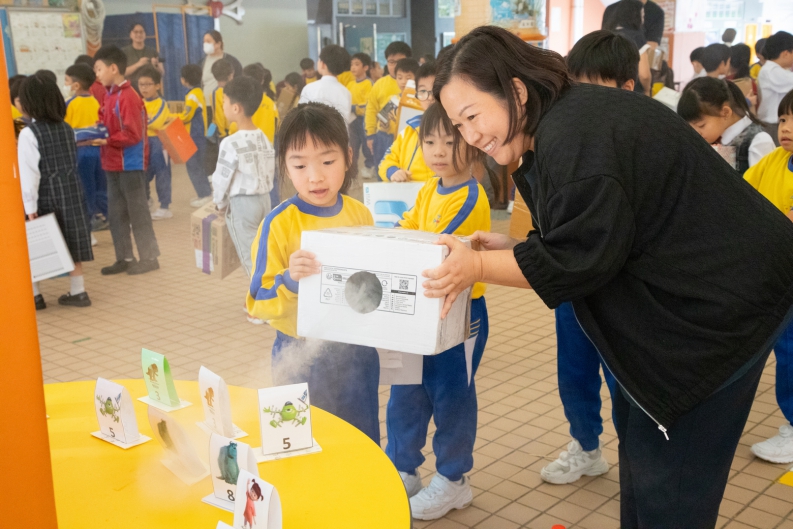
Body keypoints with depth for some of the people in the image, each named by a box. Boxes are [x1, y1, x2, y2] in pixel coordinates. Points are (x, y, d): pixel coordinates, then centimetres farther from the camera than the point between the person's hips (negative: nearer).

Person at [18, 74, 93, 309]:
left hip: (45, 198, -5)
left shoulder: (29, 134, -13)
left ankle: (34, 295, 10)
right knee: (71, 244, 11)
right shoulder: (66, 128, 5)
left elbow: (28, 173, -16)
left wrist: (30, 207, -15)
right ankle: (78, 291, 14)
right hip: (71, 194, 5)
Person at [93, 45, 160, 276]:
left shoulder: (128, 97, -17)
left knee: (137, 213, -1)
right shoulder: (110, 95, 12)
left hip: (130, 164, -9)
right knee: (115, 213, 12)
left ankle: (149, 257, 9)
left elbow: (133, 134, -21)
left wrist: (107, 140, -23)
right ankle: (124, 258, 21)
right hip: (113, 164, 9)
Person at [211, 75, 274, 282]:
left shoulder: (231, 143, -17)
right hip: (264, 198, 7)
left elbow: (221, 179, -11)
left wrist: (220, 203, 4)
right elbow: (270, 172, 9)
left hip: (241, 203, -7)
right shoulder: (264, 138, 4)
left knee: (250, 257, 2)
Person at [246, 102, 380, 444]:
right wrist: (290, 281, -32)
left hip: (356, 350, 4)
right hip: (302, 360, -4)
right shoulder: (278, 224, -14)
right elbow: (259, 303, -16)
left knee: (363, 442, 19)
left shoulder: (360, 215, 0)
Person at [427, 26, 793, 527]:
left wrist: (479, 267, -19)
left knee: (663, 471, -2)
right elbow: (584, 238, 12)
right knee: (637, 431, 22)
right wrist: (512, 248, 0)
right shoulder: (553, 130, 7)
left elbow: (583, 256, -24)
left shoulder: (573, 134, -25)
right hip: (678, 293, 11)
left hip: (723, 296, -11)